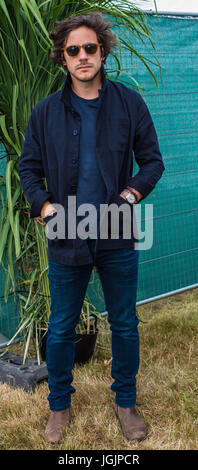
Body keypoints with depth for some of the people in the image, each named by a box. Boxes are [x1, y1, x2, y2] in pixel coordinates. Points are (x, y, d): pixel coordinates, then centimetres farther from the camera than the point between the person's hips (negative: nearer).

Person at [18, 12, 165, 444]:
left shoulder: (130, 103, 0)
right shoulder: (45, 111, 2)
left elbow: (152, 161, 5)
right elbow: (29, 166, 7)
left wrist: (131, 194, -11)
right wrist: (45, 205, -9)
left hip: (118, 238, 0)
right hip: (67, 239, 0)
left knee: (125, 326, 12)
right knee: (60, 329, 10)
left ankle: (125, 403, 32)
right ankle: (60, 407, 31)